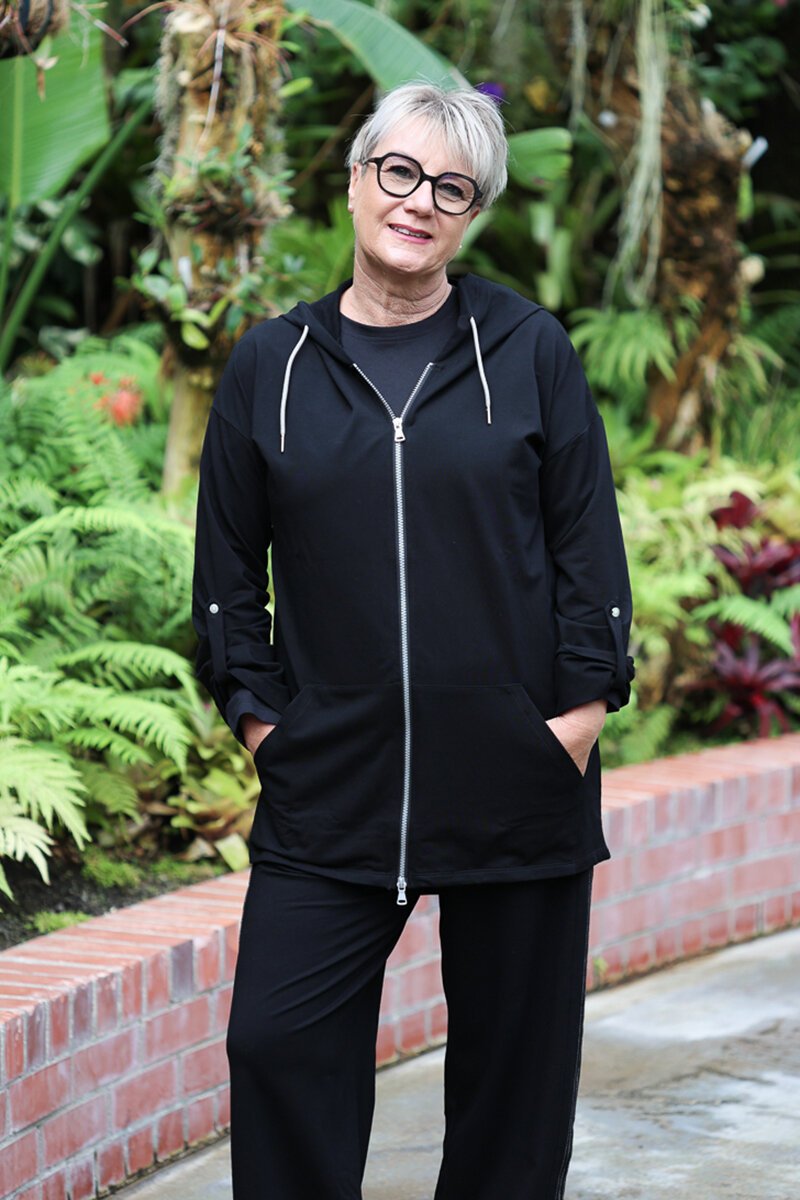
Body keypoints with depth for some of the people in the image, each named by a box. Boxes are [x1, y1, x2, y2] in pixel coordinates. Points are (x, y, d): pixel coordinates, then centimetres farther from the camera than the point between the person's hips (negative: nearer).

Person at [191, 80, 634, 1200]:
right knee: (278, 1038, -4)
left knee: (512, 1052, 8)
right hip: (331, 782, 1)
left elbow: (588, 540, 3)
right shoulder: (270, 365, 6)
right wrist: (257, 710, 3)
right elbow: (229, 561, 10)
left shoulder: (531, 351, 2)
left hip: (517, 774, -1)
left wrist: (584, 703, -3)